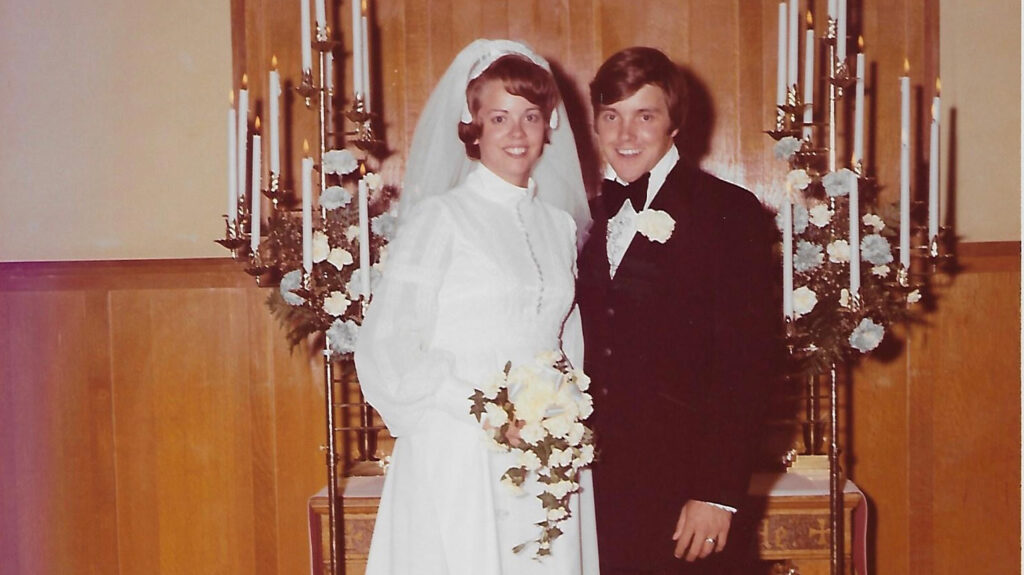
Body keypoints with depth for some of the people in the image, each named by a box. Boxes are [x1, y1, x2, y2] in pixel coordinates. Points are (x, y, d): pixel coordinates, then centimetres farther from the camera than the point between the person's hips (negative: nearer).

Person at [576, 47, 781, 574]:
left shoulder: (729, 212, -5)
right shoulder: (586, 218, 10)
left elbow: (746, 359, -10)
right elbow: (579, 354, 10)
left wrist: (719, 493, -14)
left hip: (682, 493, -4)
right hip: (593, 488, 4)